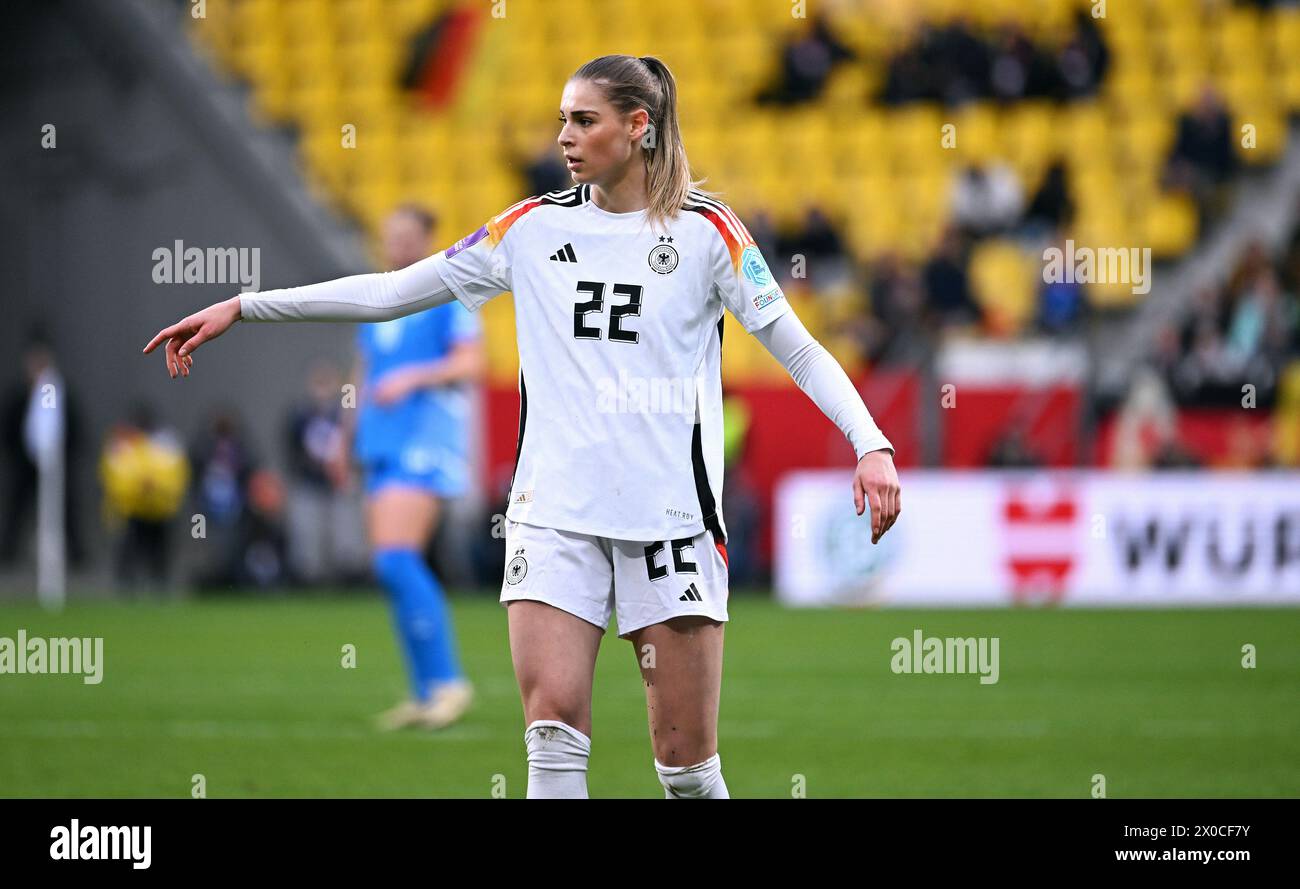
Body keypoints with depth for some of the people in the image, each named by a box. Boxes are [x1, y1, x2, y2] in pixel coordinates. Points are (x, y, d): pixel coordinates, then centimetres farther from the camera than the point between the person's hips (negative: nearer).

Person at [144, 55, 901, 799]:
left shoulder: (705, 230, 0)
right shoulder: (534, 228, 8)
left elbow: (799, 348, 0)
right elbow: (392, 291, 11)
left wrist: (872, 444, -15)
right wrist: (241, 308, 8)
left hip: (671, 516, -2)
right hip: (555, 510, 3)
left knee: (687, 760, -3)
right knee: (554, 731, -11)